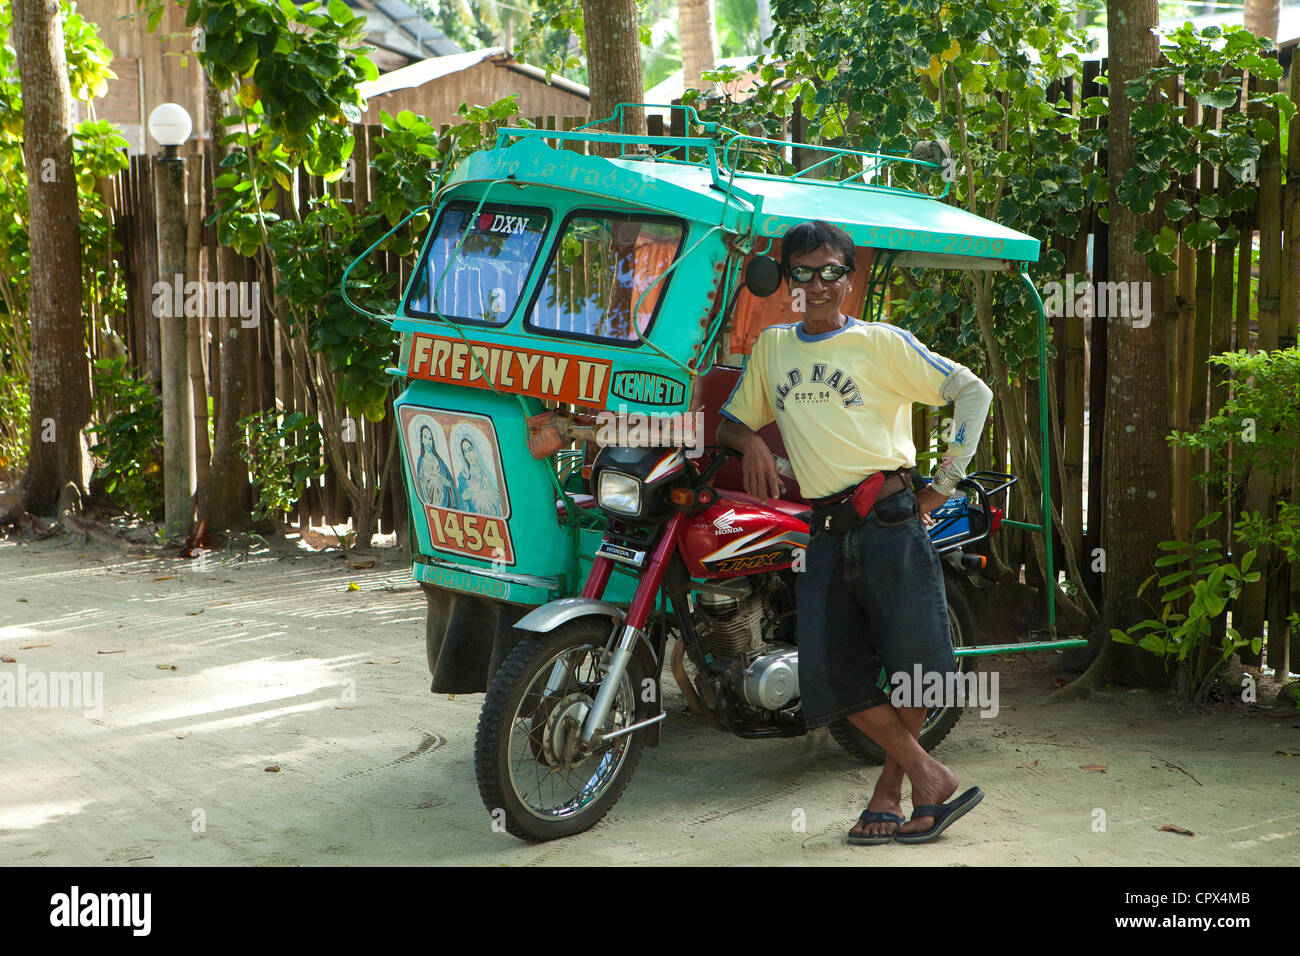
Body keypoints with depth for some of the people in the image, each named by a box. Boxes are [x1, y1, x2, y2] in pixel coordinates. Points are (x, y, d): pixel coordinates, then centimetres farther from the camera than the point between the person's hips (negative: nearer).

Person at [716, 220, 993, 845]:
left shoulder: (882, 343, 3)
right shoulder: (771, 347, 17)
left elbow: (972, 391, 2)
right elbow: (731, 419, 26)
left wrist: (946, 481, -2)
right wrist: (750, 441, 2)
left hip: (889, 518, -4)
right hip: (823, 531, 4)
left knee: (913, 661, -4)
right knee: (830, 673, -3)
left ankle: (890, 786, 17)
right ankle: (929, 775, 8)